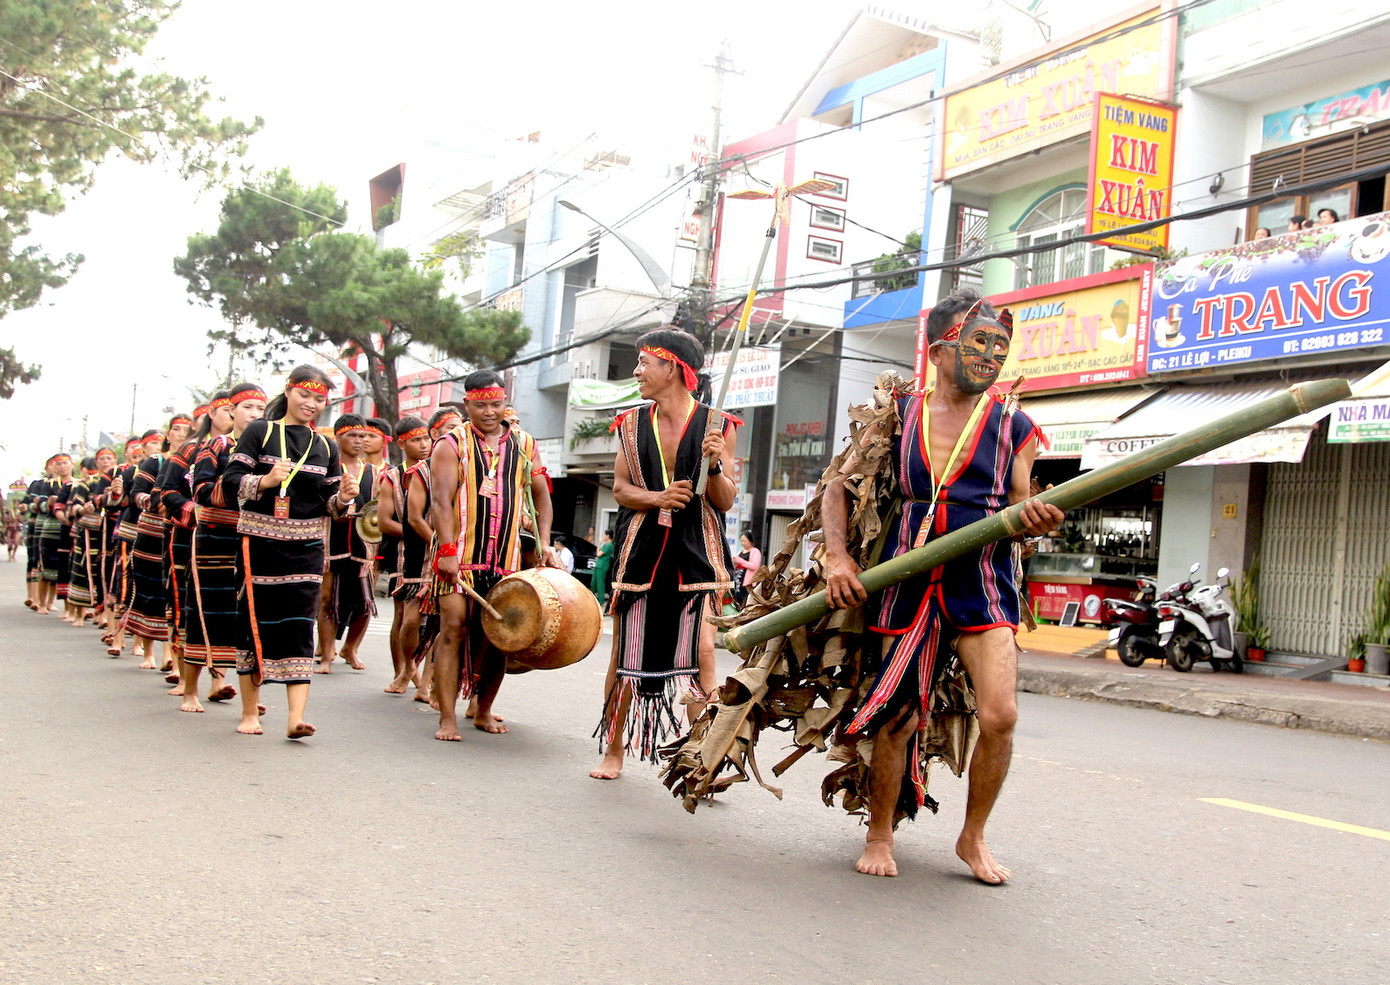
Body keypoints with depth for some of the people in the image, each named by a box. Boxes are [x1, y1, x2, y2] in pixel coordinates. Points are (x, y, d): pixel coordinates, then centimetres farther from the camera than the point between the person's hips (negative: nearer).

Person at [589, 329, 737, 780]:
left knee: (700, 655, -10)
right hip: (641, 551, 3)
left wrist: (714, 465, -20)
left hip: (695, 553, -3)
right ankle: (613, 748, 22)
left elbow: (726, 501, -1)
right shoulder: (633, 423, 10)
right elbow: (620, 487, 8)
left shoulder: (715, 424, 0)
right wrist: (658, 497, -11)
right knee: (625, 654, 7)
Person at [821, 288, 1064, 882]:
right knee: (897, 718, 3)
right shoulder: (897, 415, 6)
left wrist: (1035, 521, -15)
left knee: (998, 714, -14)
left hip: (982, 583, 0)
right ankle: (879, 835, 27)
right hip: (905, 584, 0)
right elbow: (839, 485, 9)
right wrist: (837, 555, -5)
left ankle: (973, 837, 10)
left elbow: (1019, 511, 10)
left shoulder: (1012, 425, 7)